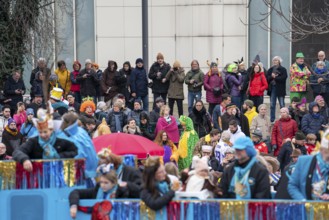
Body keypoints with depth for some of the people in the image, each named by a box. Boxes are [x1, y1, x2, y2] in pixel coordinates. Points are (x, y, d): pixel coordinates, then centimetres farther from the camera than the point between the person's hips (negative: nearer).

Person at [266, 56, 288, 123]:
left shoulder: (283, 69, 1)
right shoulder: (270, 69, 13)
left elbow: (284, 78, -14)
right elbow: (267, 78, 3)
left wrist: (274, 78, -11)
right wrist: (272, 76, -16)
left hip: (280, 89, -4)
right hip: (272, 89, 4)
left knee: (282, 105, -3)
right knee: (272, 105, 6)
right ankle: (272, 119, 12)